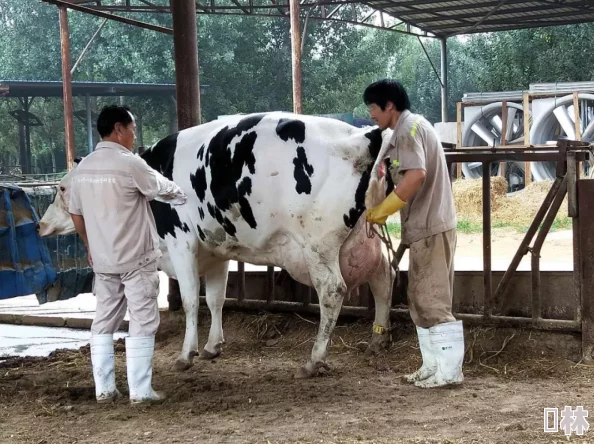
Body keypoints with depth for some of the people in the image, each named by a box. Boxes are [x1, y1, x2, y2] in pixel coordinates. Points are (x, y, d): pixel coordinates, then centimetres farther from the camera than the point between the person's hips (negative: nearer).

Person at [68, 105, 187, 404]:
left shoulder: (82, 168, 5)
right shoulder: (130, 164, -15)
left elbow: (75, 213, 12)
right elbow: (166, 190, -2)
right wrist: (182, 196, 21)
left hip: (102, 261, 7)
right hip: (136, 259, -7)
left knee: (104, 321, 13)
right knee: (143, 322, 0)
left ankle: (104, 389, 15)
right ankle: (140, 391, 1)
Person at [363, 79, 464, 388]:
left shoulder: (407, 128, -12)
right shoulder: (412, 126, 19)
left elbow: (416, 174, -26)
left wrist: (383, 210, -19)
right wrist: (385, 209, 13)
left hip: (430, 227, -10)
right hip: (426, 225, 10)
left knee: (432, 301, -7)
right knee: (422, 300, 14)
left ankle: (449, 370, -4)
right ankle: (434, 365, 19)